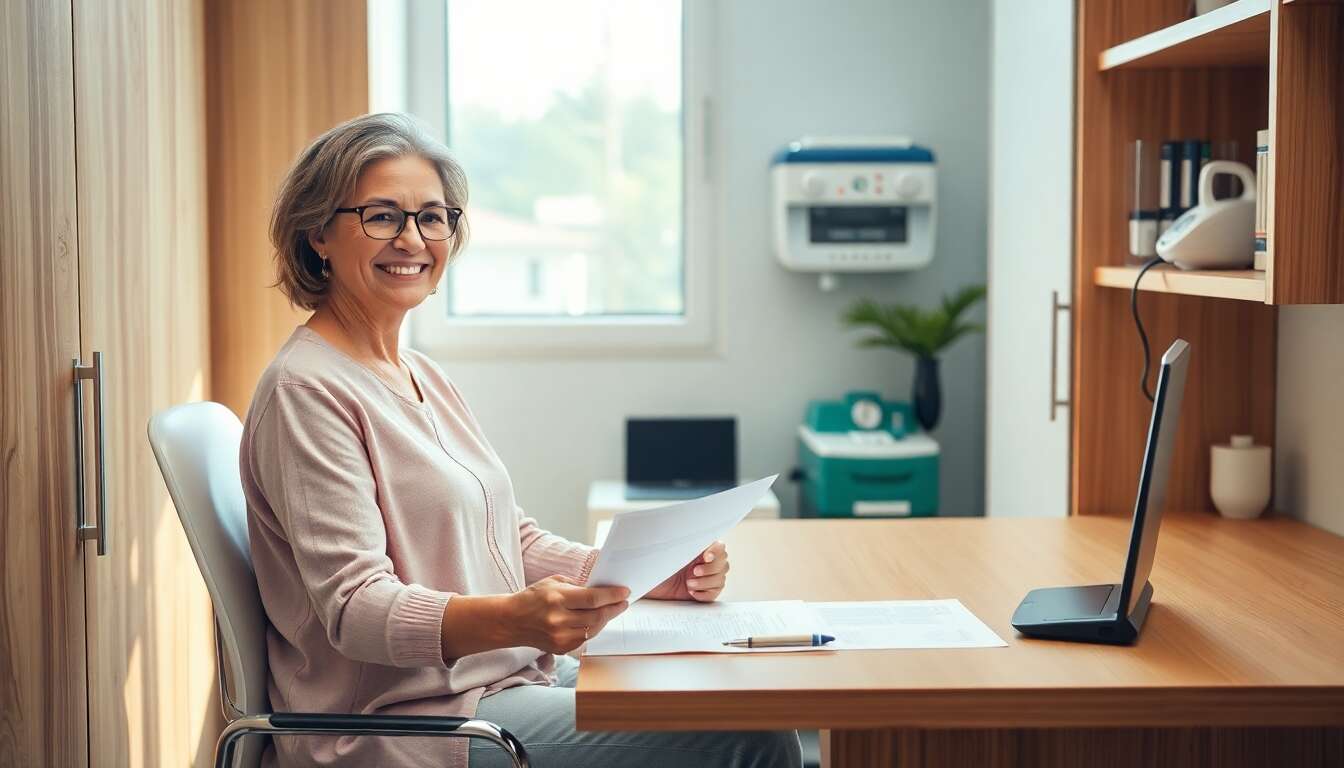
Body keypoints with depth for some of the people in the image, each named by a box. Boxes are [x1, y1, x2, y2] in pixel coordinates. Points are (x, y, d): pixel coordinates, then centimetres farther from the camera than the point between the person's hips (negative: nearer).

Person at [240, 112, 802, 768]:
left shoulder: (422, 376, 16)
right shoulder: (306, 390, -13)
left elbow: (513, 541, 16)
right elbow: (356, 608, -21)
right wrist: (515, 619, -38)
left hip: (504, 680, 9)